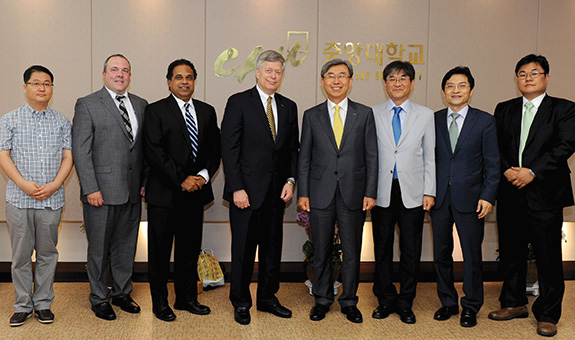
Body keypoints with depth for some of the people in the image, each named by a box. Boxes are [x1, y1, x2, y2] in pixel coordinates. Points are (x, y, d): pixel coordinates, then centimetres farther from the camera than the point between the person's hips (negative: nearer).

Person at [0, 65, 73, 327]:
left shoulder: (62, 122, 8)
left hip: (52, 199, 1)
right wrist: (24, 184, -14)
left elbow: (68, 158, 4)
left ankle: (43, 304, 20)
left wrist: (54, 185, -11)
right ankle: (23, 305, 19)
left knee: (47, 253, 8)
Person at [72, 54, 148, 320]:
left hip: (132, 191, 4)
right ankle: (99, 299, 23)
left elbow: (145, 147, 12)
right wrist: (90, 189, -14)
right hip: (102, 191, -4)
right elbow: (80, 150, -7)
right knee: (99, 249, 7)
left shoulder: (141, 105, 11)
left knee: (126, 246, 14)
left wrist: (146, 182, 4)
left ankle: (121, 293, 30)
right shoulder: (87, 105, -2)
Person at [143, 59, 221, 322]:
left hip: (195, 192, 4)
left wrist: (203, 175, -8)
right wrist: (182, 179, -16)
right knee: (159, 251, 6)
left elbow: (214, 150, 9)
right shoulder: (156, 111, -3)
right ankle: (160, 302, 20)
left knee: (190, 250, 13)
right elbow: (153, 152, -12)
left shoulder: (207, 111, 12)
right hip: (164, 194, -4)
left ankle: (187, 298, 27)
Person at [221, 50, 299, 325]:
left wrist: (290, 180, 0)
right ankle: (241, 302, 21)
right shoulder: (238, 103, -4)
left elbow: (293, 148, 14)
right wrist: (237, 188, -14)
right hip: (246, 191, -5)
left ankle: (267, 298, 28)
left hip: (277, 191, 5)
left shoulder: (289, 107, 11)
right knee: (243, 250, 5)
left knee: (273, 248, 13)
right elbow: (229, 149, -8)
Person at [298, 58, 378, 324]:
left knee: (352, 252, 7)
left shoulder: (364, 114, 5)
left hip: (353, 194, 0)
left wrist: (370, 192, -3)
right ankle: (322, 300, 25)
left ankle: (349, 302, 23)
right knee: (321, 252, 9)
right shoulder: (311, 116, 7)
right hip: (320, 194, 1)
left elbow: (372, 156, 3)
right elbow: (304, 157, 6)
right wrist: (302, 192, 0)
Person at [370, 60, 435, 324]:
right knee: (382, 250, 7)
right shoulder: (372, 114, 5)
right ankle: (386, 300, 23)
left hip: (412, 193, 0)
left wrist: (429, 192, -1)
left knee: (411, 251, 6)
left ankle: (405, 303, 20)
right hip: (382, 192, 0)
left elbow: (430, 157, 6)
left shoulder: (425, 115, 6)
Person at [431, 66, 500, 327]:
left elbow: (493, 164, -1)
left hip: (469, 198, -2)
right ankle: (448, 303, 27)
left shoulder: (485, 121, 1)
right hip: (439, 197, 3)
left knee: (472, 254, 4)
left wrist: (488, 196, -9)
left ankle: (471, 307, 21)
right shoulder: (433, 120, 7)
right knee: (441, 254, 10)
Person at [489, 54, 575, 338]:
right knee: (510, 253, 12)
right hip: (511, 195, 4)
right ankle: (514, 304, 29)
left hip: (545, 195, -3)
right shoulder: (504, 110, 14)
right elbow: (496, 146, 8)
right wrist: (507, 170, -10)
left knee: (548, 258, 1)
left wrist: (532, 172, -17)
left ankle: (547, 316, 14)